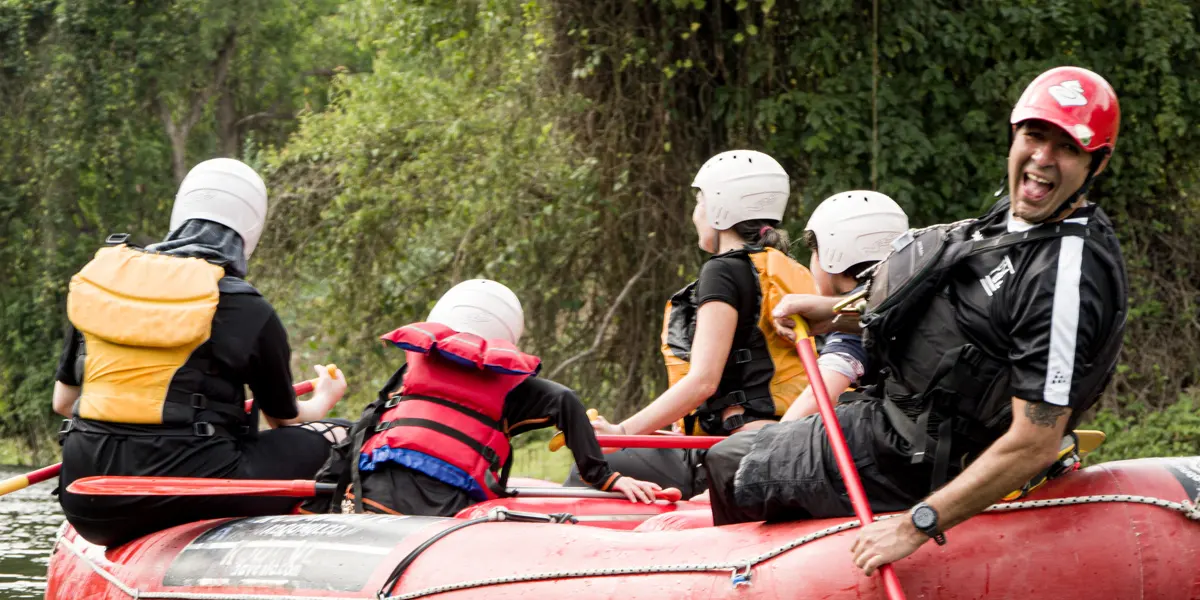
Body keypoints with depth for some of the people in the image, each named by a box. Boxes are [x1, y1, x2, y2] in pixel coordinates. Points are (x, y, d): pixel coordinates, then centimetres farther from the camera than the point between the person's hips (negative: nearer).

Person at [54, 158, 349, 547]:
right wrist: (324, 401, 36)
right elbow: (286, 419, 12)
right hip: (193, 497, -4)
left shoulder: (94, 281, 9)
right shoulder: (248, 311, -3)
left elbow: (62, 402, 16)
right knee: (337, 440, 10)